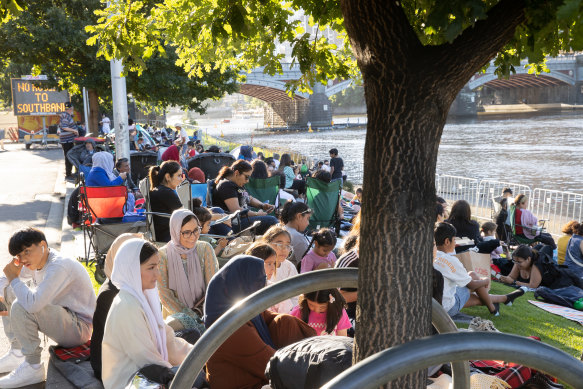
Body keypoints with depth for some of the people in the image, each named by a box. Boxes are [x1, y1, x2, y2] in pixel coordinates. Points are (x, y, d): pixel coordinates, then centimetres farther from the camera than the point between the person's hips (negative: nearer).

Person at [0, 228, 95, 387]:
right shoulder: (35, 261, 2)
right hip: (59, 315, 10)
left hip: (78, 329, -10)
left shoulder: (59, 266, -26)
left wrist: (14, 279, -22)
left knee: (20, 307, -29)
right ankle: (16, 353, 16)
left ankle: (33, 368, -14)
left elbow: (32, 304, -38)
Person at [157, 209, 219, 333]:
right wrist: (190, 317, -13)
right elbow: (164, 294, -5)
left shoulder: (205, 249, -2)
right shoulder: (163, 255, -6)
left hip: (203, 312, 1)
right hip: (176, 314, 0)